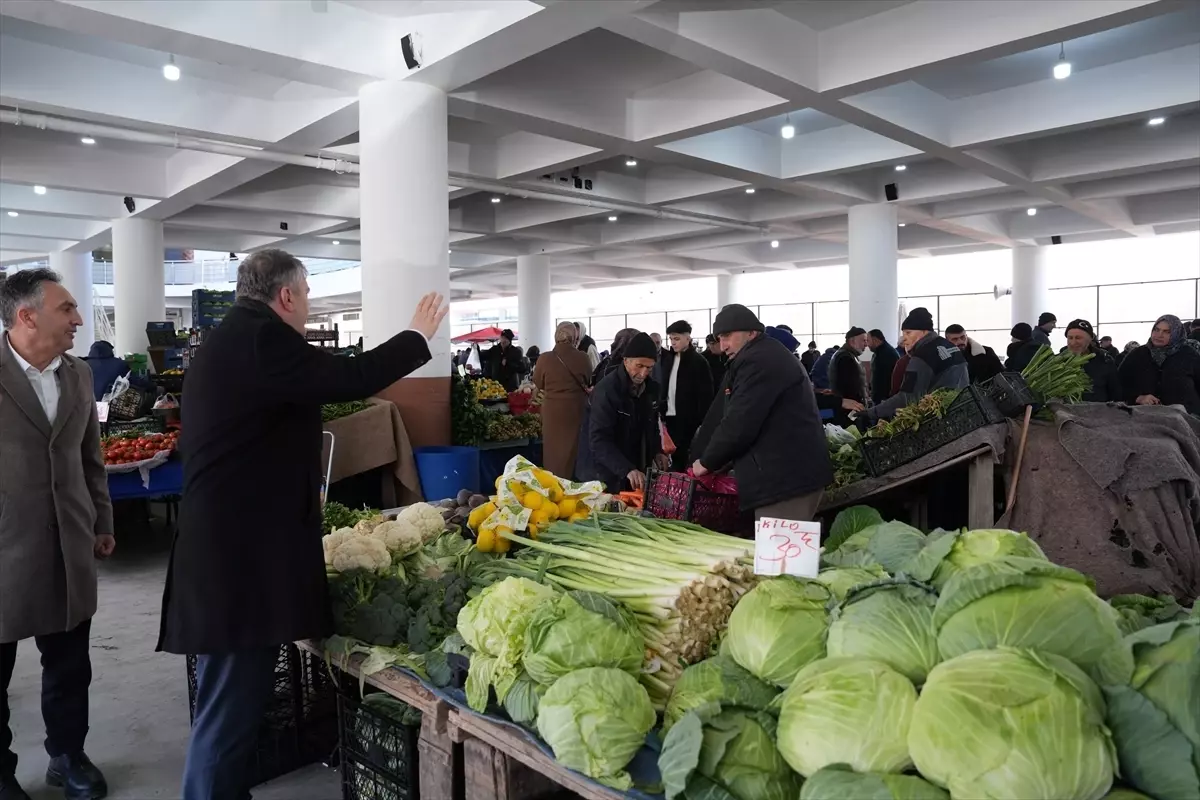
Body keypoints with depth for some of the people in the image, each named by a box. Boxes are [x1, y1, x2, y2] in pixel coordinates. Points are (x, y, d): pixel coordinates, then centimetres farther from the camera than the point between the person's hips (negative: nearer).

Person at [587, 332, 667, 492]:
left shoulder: (651, 387, 2)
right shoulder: (606, 390, -20)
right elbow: (600, 439, -27)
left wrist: (657, 451, 3)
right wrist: (627, 469, -37)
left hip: (641, 469, 6)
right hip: (613, 474, -6)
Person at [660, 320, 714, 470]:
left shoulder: (698, 361, -8)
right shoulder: (668, 359, 11)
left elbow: (705, 395, -11)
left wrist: (702, 422, -15)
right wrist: (661, 413, 10)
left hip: (688, 418, -6)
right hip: (670, 416, 6)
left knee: (689, 458, 1)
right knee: (675, 457, 10)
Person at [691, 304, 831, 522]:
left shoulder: (757, 361, -13)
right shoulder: (771, 355, 22)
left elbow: (738, 424, -18)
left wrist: (707, 462, -3)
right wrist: (719, 461, 19)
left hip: (786, 478, -11)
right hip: (797, 473, 11)